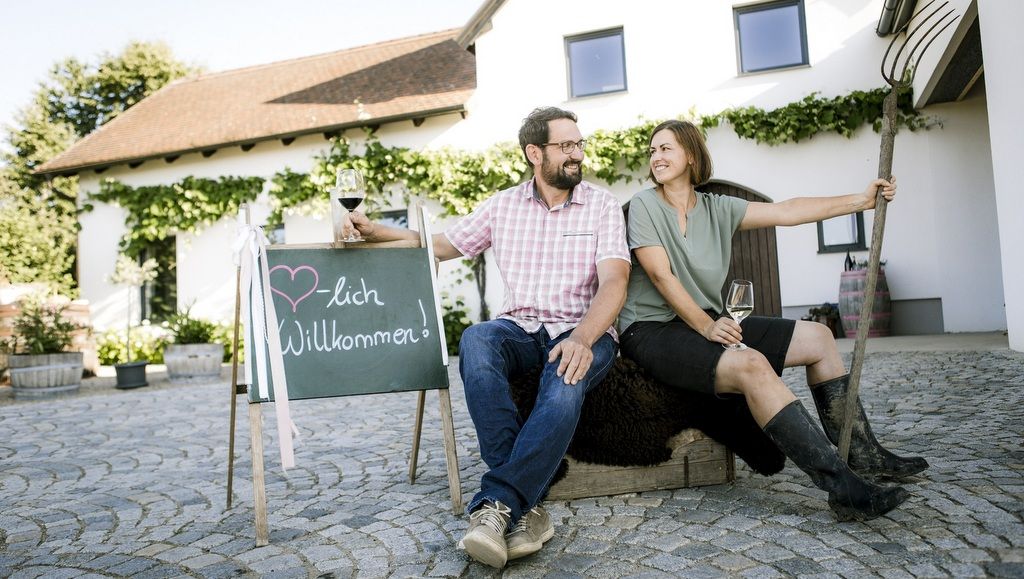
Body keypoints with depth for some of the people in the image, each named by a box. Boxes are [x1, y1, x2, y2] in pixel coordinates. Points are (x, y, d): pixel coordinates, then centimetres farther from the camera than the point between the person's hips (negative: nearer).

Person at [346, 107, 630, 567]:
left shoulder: (602, 205, 3)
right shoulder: (503, 206, 11)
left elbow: (614, 282, -10)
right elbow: (442, 245, 16)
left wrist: (582, 339, -29)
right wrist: (374, 231, 2)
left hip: (585, 331, -2)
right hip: (521, 329, 2)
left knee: (566, 379, -38)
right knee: (475, 340, -33)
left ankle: (495, 505, -33)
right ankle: (524, 504, -32)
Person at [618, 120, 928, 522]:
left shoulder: (718, 208, 10)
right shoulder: (644, 205, -5)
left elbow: (786, 212, 5)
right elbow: (661, 275, -15)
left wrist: (861, 200, 1)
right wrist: (705, 326, -21)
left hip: (707, 321, 7)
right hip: (651, 330, -7)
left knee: (817, 337, 3)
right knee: (751, 364, -32)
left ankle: (862, 454, 12)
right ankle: (843, 486, -29)